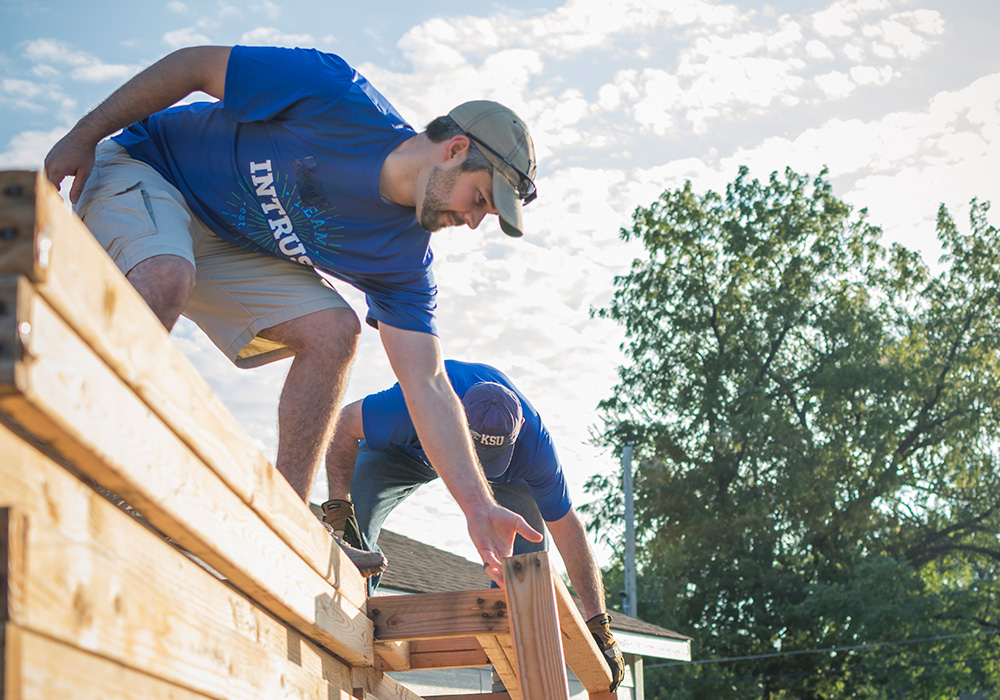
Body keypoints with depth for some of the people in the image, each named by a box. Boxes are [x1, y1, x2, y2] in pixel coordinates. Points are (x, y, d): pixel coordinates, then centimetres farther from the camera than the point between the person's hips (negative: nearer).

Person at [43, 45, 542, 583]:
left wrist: (478, 508, -23)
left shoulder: (402, 259, -11)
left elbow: (427, 386, -14)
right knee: (165, 281, -37)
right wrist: (84, 135, -19)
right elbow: (196, 64, -17)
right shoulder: (336, 94, -27)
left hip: (234, 246, 6)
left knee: (334, 331, -14)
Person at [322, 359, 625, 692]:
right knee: (353, 525, -23)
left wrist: (599, 624, -26)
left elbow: (567, 530, -28)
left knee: (528, 536, -21)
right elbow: (342, 426, -30)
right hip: (404, 449, -1)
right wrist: (338, 508, -38)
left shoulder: (534, 443, -38)